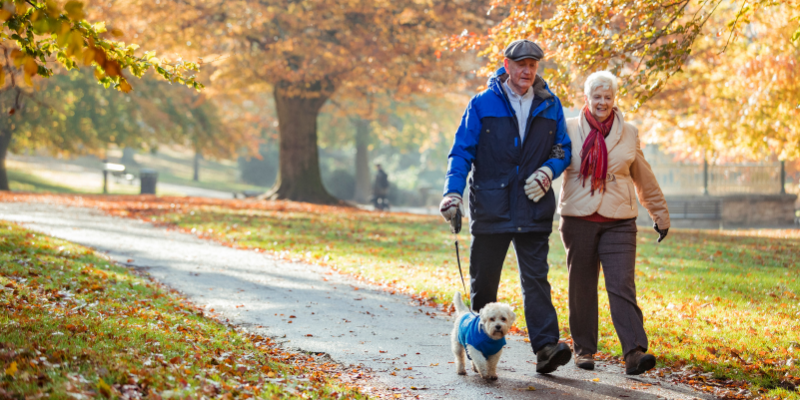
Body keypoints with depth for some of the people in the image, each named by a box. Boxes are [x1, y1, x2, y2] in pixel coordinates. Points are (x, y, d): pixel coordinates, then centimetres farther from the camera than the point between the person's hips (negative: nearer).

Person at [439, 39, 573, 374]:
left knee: (536, 278, -6)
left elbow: (563, 149, 15)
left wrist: (547, 171, -6)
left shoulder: (550, 105, 9)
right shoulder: (483, 104, 2)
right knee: (483, 280, 7)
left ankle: (546, 346, -13)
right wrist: (453, 191, -14)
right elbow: (462, 151, 0)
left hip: (533, 207, 1)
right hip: (491, 206, -1)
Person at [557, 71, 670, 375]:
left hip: (618, 221, 0)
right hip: (578, 219, 0)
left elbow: (644, 178, 18)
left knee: (622, 285, -10)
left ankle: (634, 352, -16)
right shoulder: (569, 129, 4)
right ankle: (584, 349, 19)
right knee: (582, 286, 6)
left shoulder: (628, 133, 10)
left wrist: (660, 213, 21)